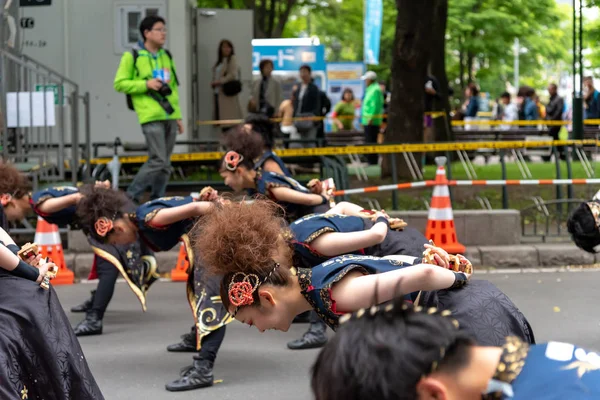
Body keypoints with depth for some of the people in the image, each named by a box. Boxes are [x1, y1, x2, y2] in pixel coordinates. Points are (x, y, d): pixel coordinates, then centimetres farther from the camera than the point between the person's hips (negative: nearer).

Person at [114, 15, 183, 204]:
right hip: (151, 117, -6)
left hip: (169, 117, 6)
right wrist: (145, 84, -14)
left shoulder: (166, 56, 17)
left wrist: (178, 116, 18)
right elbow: (119, 83, -4)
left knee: (165, 165, 6)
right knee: (158, 160, -13)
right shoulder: (132, 57, -2)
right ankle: (132, 196, -2)